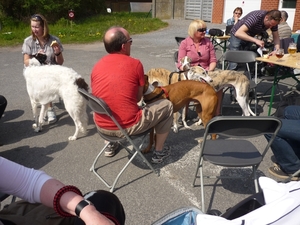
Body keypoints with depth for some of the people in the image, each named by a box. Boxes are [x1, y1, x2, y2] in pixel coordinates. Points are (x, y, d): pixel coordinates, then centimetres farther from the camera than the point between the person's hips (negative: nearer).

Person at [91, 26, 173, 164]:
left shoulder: (97, 66, 3)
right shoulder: (135, 64, -8)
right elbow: (138, 97, 0)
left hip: (102, 126, 5)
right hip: (129, 127, -5)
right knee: (167, 105, 15)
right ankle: (158, 152, 23)